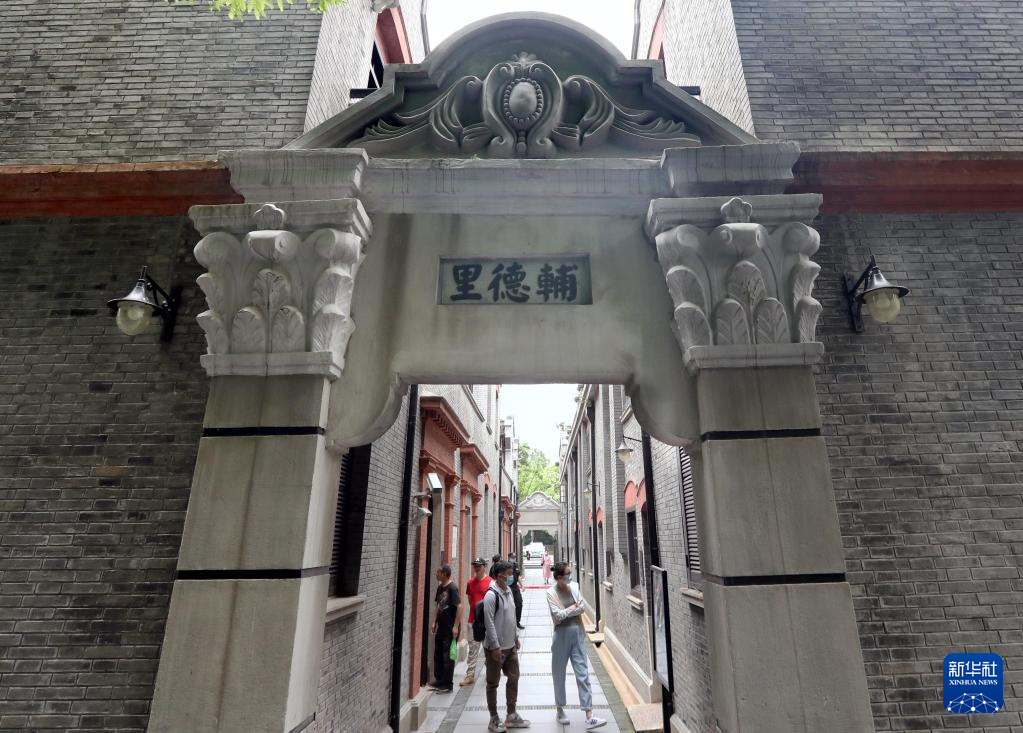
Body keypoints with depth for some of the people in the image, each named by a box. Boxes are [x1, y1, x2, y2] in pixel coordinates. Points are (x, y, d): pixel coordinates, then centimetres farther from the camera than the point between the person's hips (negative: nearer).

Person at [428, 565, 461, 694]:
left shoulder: (452, 588, -18)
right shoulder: (440, 587, 7)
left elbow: (459, 606, -21)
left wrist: (456, 626, -20)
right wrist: (435, 622, 15)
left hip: (450, 629, -8)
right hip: (441, 627, 8)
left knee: (448, 656, 2)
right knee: (438, 654, 16)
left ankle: (448, 684, 14)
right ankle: (439, 680, 30)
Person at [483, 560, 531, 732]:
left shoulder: (509, 592, 6)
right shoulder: (491, 595, -20)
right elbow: (489, 623, -21)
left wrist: (516, 639, 17)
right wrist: (495, 647, -20)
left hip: (510, 646, 8)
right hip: (496, 647, -8)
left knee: (513, 679, 15)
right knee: (493, 683, 7)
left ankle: (511, 716, 29)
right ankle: (494, 719, 21)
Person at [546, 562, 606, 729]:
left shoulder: (574, 586, 0)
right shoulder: (551, 592, -13)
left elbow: (583, 606, -7)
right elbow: (558, 615, -19)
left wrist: (566, 611, -14)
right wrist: (574, 607, -9)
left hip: (578, 634, 3)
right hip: (562, 635, -3)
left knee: (583, 674, 1)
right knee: (559, 674, 12)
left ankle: (589, 718, 3)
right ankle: (560, 710, 32)